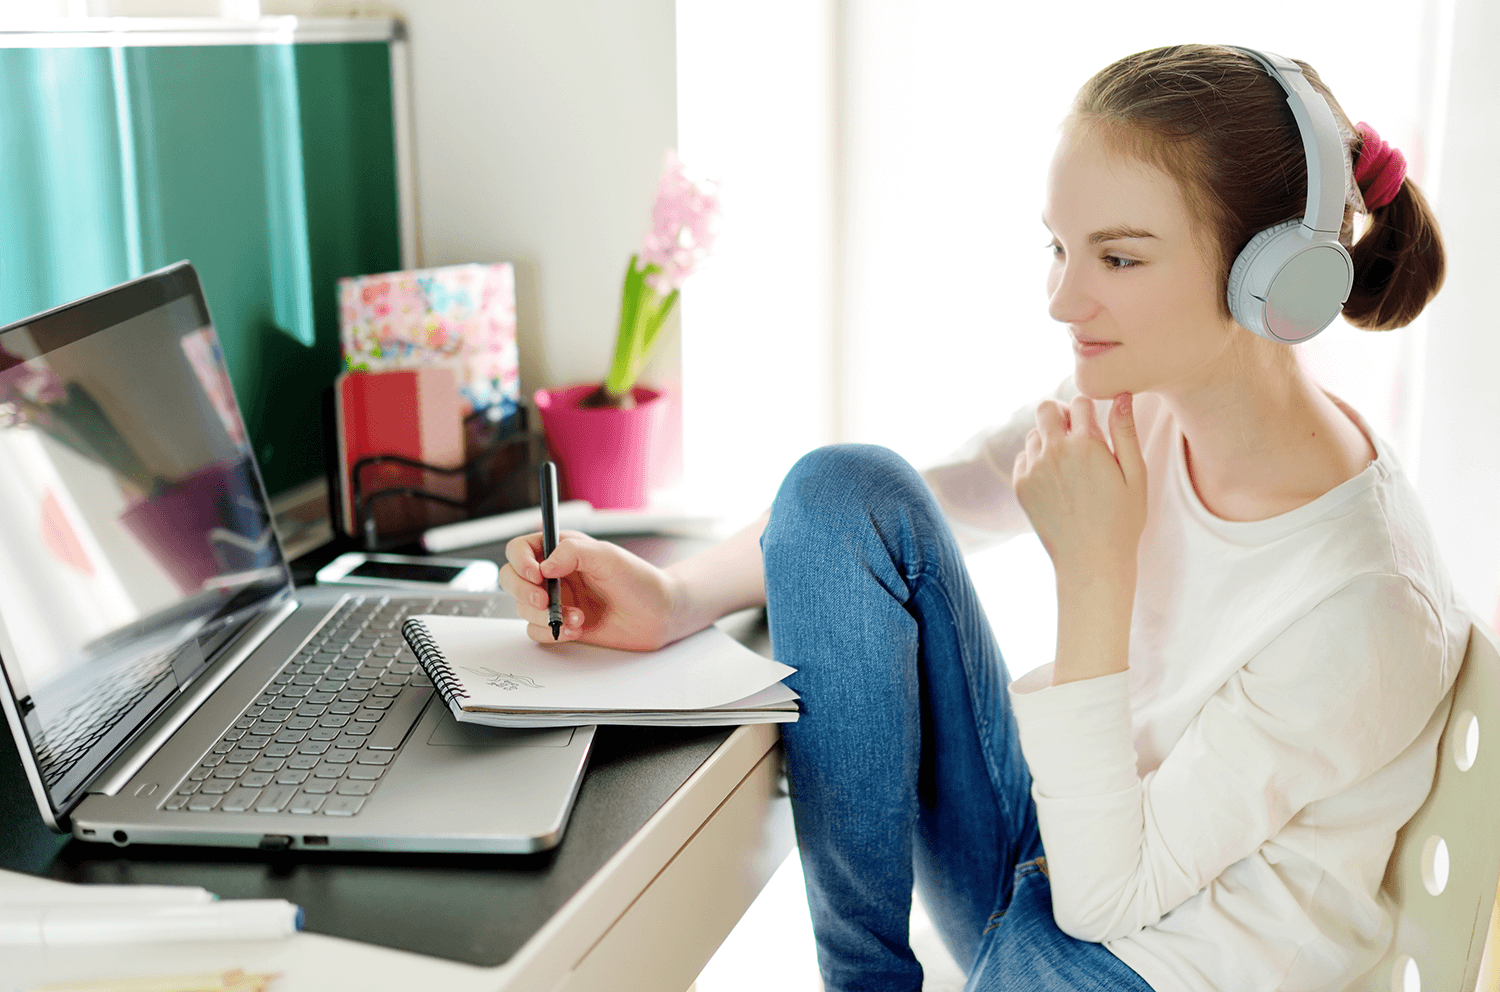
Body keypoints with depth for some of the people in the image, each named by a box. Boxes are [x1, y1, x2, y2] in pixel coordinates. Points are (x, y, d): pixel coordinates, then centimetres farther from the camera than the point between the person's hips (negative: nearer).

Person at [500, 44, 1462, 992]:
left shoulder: (1364, 602, -27)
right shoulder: (1132, 405, -9)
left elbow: (1105, 897, -22)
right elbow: (850, 512, -3)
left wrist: (1094, 571, -27)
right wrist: (674, 598, -20)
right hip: (1063, 856, 7)